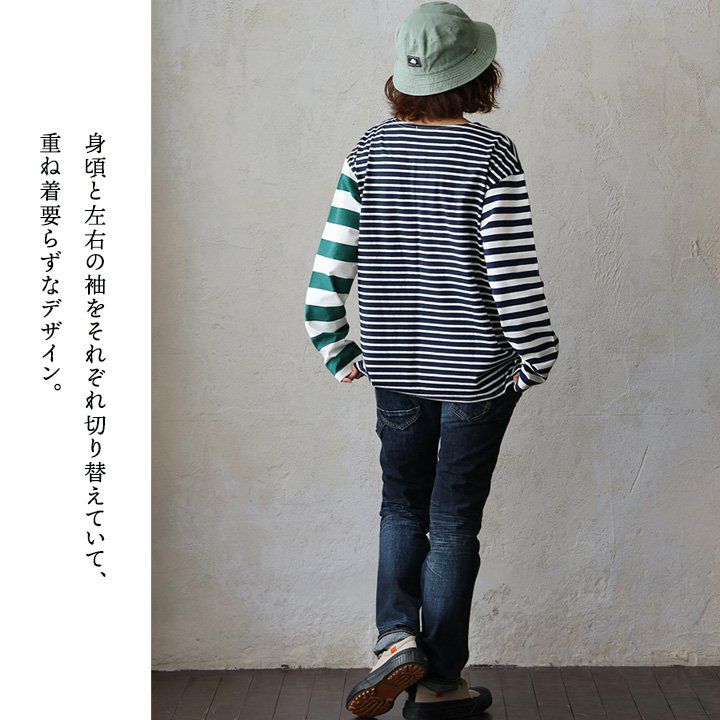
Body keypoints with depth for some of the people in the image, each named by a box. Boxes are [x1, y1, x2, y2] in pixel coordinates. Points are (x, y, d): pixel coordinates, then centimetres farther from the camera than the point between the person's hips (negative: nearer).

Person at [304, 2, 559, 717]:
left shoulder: (370, 150, -2)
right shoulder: (492, 156, -14)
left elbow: (330, 263, -2)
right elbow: (512, 275, -16)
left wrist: (339, 352, 8)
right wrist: (535, 359, -3)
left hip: (394, 366, 3)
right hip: (477, 371, -3)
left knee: (402, 506, 21)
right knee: (454, 522, 8)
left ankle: (396, 636, 1)